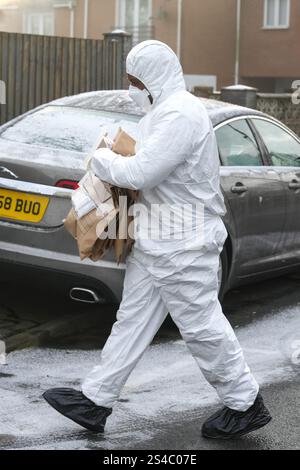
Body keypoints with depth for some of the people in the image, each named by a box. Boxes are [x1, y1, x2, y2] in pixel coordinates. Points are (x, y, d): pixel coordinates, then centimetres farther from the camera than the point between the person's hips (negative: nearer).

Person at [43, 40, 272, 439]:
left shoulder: (181, 114, -20)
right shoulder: (165, 111, 15)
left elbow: (141, 173, -24)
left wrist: (101, 160, -7)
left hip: (183, 243, -11)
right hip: (157, 241, 11)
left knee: (201, 325, -1)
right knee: (133, 319, 12)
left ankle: (246, 405, 14)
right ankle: (95, 401, 18)